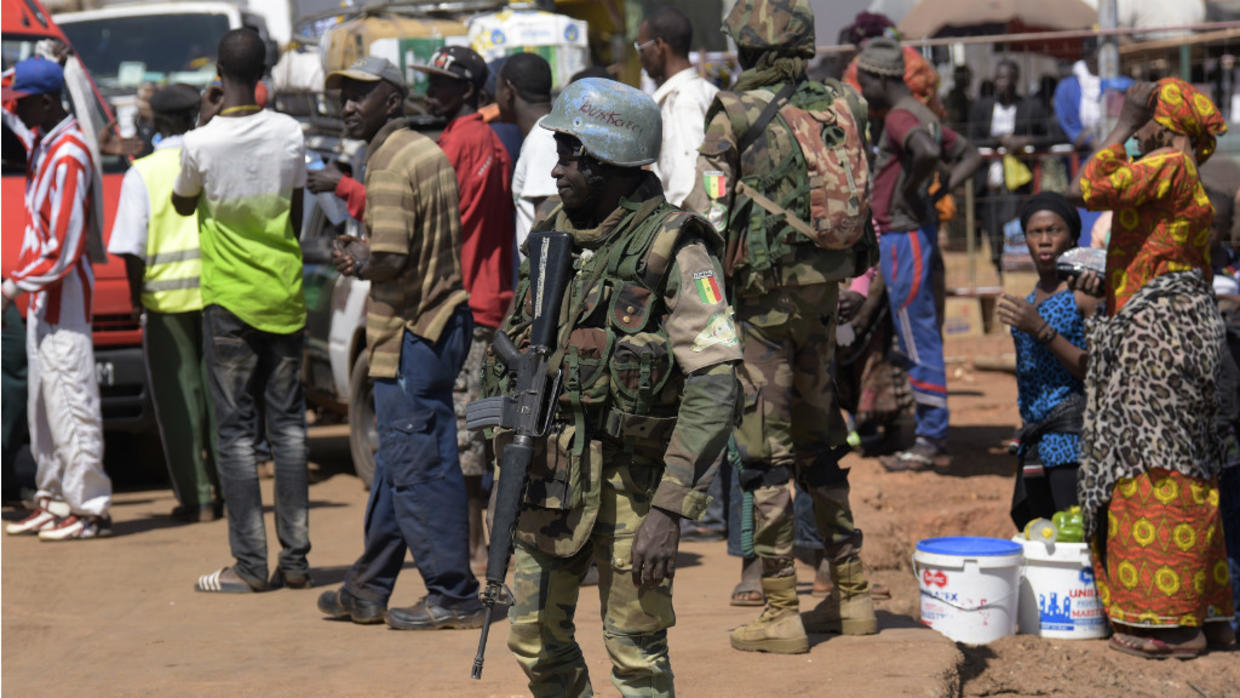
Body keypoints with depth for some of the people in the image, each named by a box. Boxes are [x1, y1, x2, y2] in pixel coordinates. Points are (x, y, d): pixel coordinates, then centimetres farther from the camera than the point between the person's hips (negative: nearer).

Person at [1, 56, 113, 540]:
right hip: (41, 297, 10)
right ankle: (54, 499, 21)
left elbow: (63, 250, -22)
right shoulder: (40, 141, 8)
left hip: (64, 297, -10)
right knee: (42, 403, 13)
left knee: (70, 400, -8)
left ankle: (90, 507, -5)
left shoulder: (68, 157, -19)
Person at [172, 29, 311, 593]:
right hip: (284, 296, 3)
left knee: (235, 430, 1)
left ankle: (250, 564, 0)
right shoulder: (290, 133, -3)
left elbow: (182, 204, 8)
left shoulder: (200, 143, -12)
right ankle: (295, 558, 9)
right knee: (288, 424, 8)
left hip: (228, 299, -3)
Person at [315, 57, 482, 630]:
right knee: (396, 462, 16)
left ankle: (453, 597, 0)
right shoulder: (427, 152, 15)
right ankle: (368, 590, 25)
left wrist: (356, 261, -4)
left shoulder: (391, 163, -15)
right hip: (436, 320, 10)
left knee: (417, 466, -4)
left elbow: (389, 259, -25)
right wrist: (362, 254, 10)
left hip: (410, 333, -10)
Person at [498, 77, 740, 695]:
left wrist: (669, 509, -23)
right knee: (534, 633, 11)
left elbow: (714, 386, -19)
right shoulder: (551, 236, 7)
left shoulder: (673, 250, -14)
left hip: (631, 476, -6)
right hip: (549, 473, 6)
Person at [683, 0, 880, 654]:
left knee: (764, 451, -1)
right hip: (823, 288, 6)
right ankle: (852, 596, 22)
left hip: (761, 293, -6)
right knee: (820, 441, 17)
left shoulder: (733, 115, -11)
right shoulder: (840, 107, 5)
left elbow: (706, 217, -13)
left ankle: (781, 613, 1)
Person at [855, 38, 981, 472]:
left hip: (904, 238, -10)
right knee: (919, 339, 16)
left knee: (918, 341, -6)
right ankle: (934, 436, 22)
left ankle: (930, 441, -2)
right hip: (904, 237, 10)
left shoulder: (899, 118, -15)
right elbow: (970, 157, 18)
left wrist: (909, 192, -20)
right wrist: (937, 194, 9)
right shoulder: (923, 117, 15)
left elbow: (927, 152, -36)